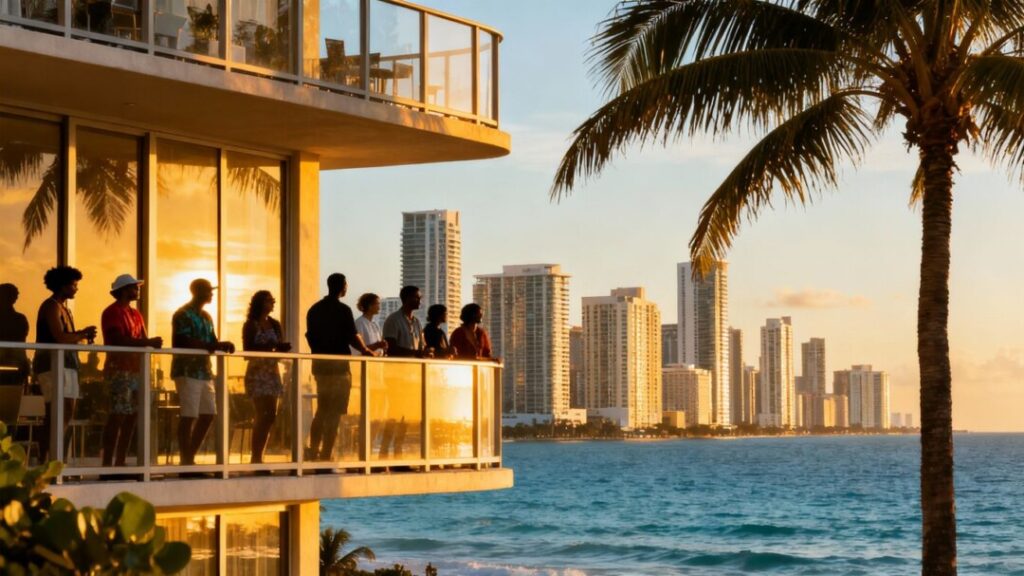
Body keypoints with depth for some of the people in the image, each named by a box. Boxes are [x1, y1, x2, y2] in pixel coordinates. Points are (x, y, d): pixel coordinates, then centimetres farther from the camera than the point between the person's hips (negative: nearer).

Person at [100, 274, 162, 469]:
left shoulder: (136, 314, 21)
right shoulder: (112, 312, -5)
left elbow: (143, 339, 17)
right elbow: (119, 340, -17)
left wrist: (152, 343, -6)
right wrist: (148, 343, -18)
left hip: (136, 370, 9)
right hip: (119, 370, -8)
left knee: (131, 418, 7)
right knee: (117, 417, -12)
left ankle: (120, 462, 11)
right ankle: (107, 463, -12)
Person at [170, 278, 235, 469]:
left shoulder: (206, 316, 20)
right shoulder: (183, 315, -7)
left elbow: (211, 342, 19)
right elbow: (184, 342, -18)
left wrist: (222, 345, -3)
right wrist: (211, 346, -22)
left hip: (204, 371, 9)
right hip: (188, 371, -9)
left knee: (208, 415, 9)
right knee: (189, 416, -8)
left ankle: (190, 458, 18)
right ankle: (186, 461, -4)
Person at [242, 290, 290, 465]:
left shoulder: (275, 325, 12)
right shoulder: (251, 325, -3)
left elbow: (280, 348, 10)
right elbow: (247, 350, -9)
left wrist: (284, 347, -13)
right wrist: (265, 347, -23)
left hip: (272, 372, 6)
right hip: (257, 372, -6)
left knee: (270, 415, 4)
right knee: (263, 415, -12)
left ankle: (258, 456, 12)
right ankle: (256, 457, -9)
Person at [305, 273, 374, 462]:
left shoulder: (314, 310, 9)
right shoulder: (343, 310, -11)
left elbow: (310, 336, 13)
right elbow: (353, 338, -11)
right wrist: (366, 351, 5)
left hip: (319, 363, 7)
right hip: (338, 365, -7)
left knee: (322, 410, 17)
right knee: (334, 413, -3)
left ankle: (313, 452, 14)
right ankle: (326, 456, -5)